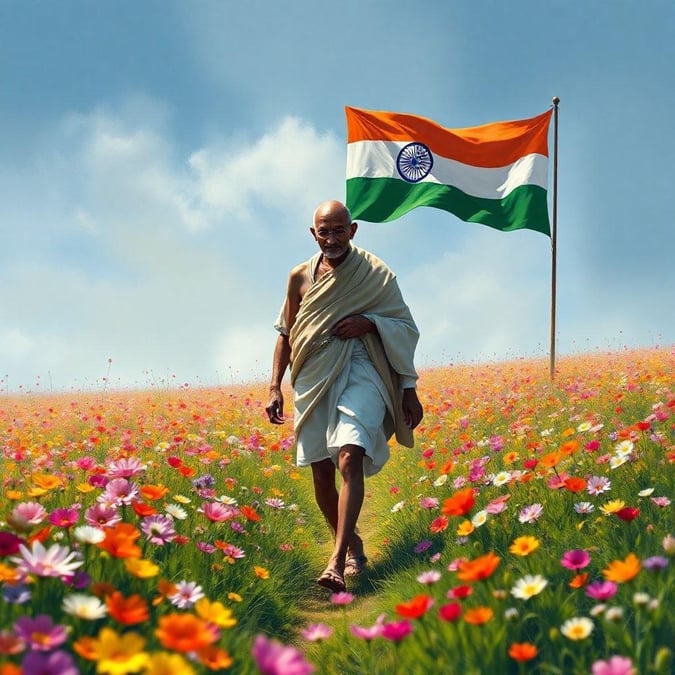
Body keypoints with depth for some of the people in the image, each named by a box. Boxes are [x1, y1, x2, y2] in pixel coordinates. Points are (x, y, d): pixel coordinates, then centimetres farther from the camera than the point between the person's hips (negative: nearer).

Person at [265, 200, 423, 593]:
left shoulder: (375, 274, 2)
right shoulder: (300, 277, 11)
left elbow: (406, 328, 7)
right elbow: (286, 334, 18)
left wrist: (368, 323, -11)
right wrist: (275, 387, 11)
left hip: (360, 374, -4)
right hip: (313, 381, 4)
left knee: (350, 460, -24)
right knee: (322, 474, 5)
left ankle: (337, 562, -29)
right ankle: (353, 547, 27)